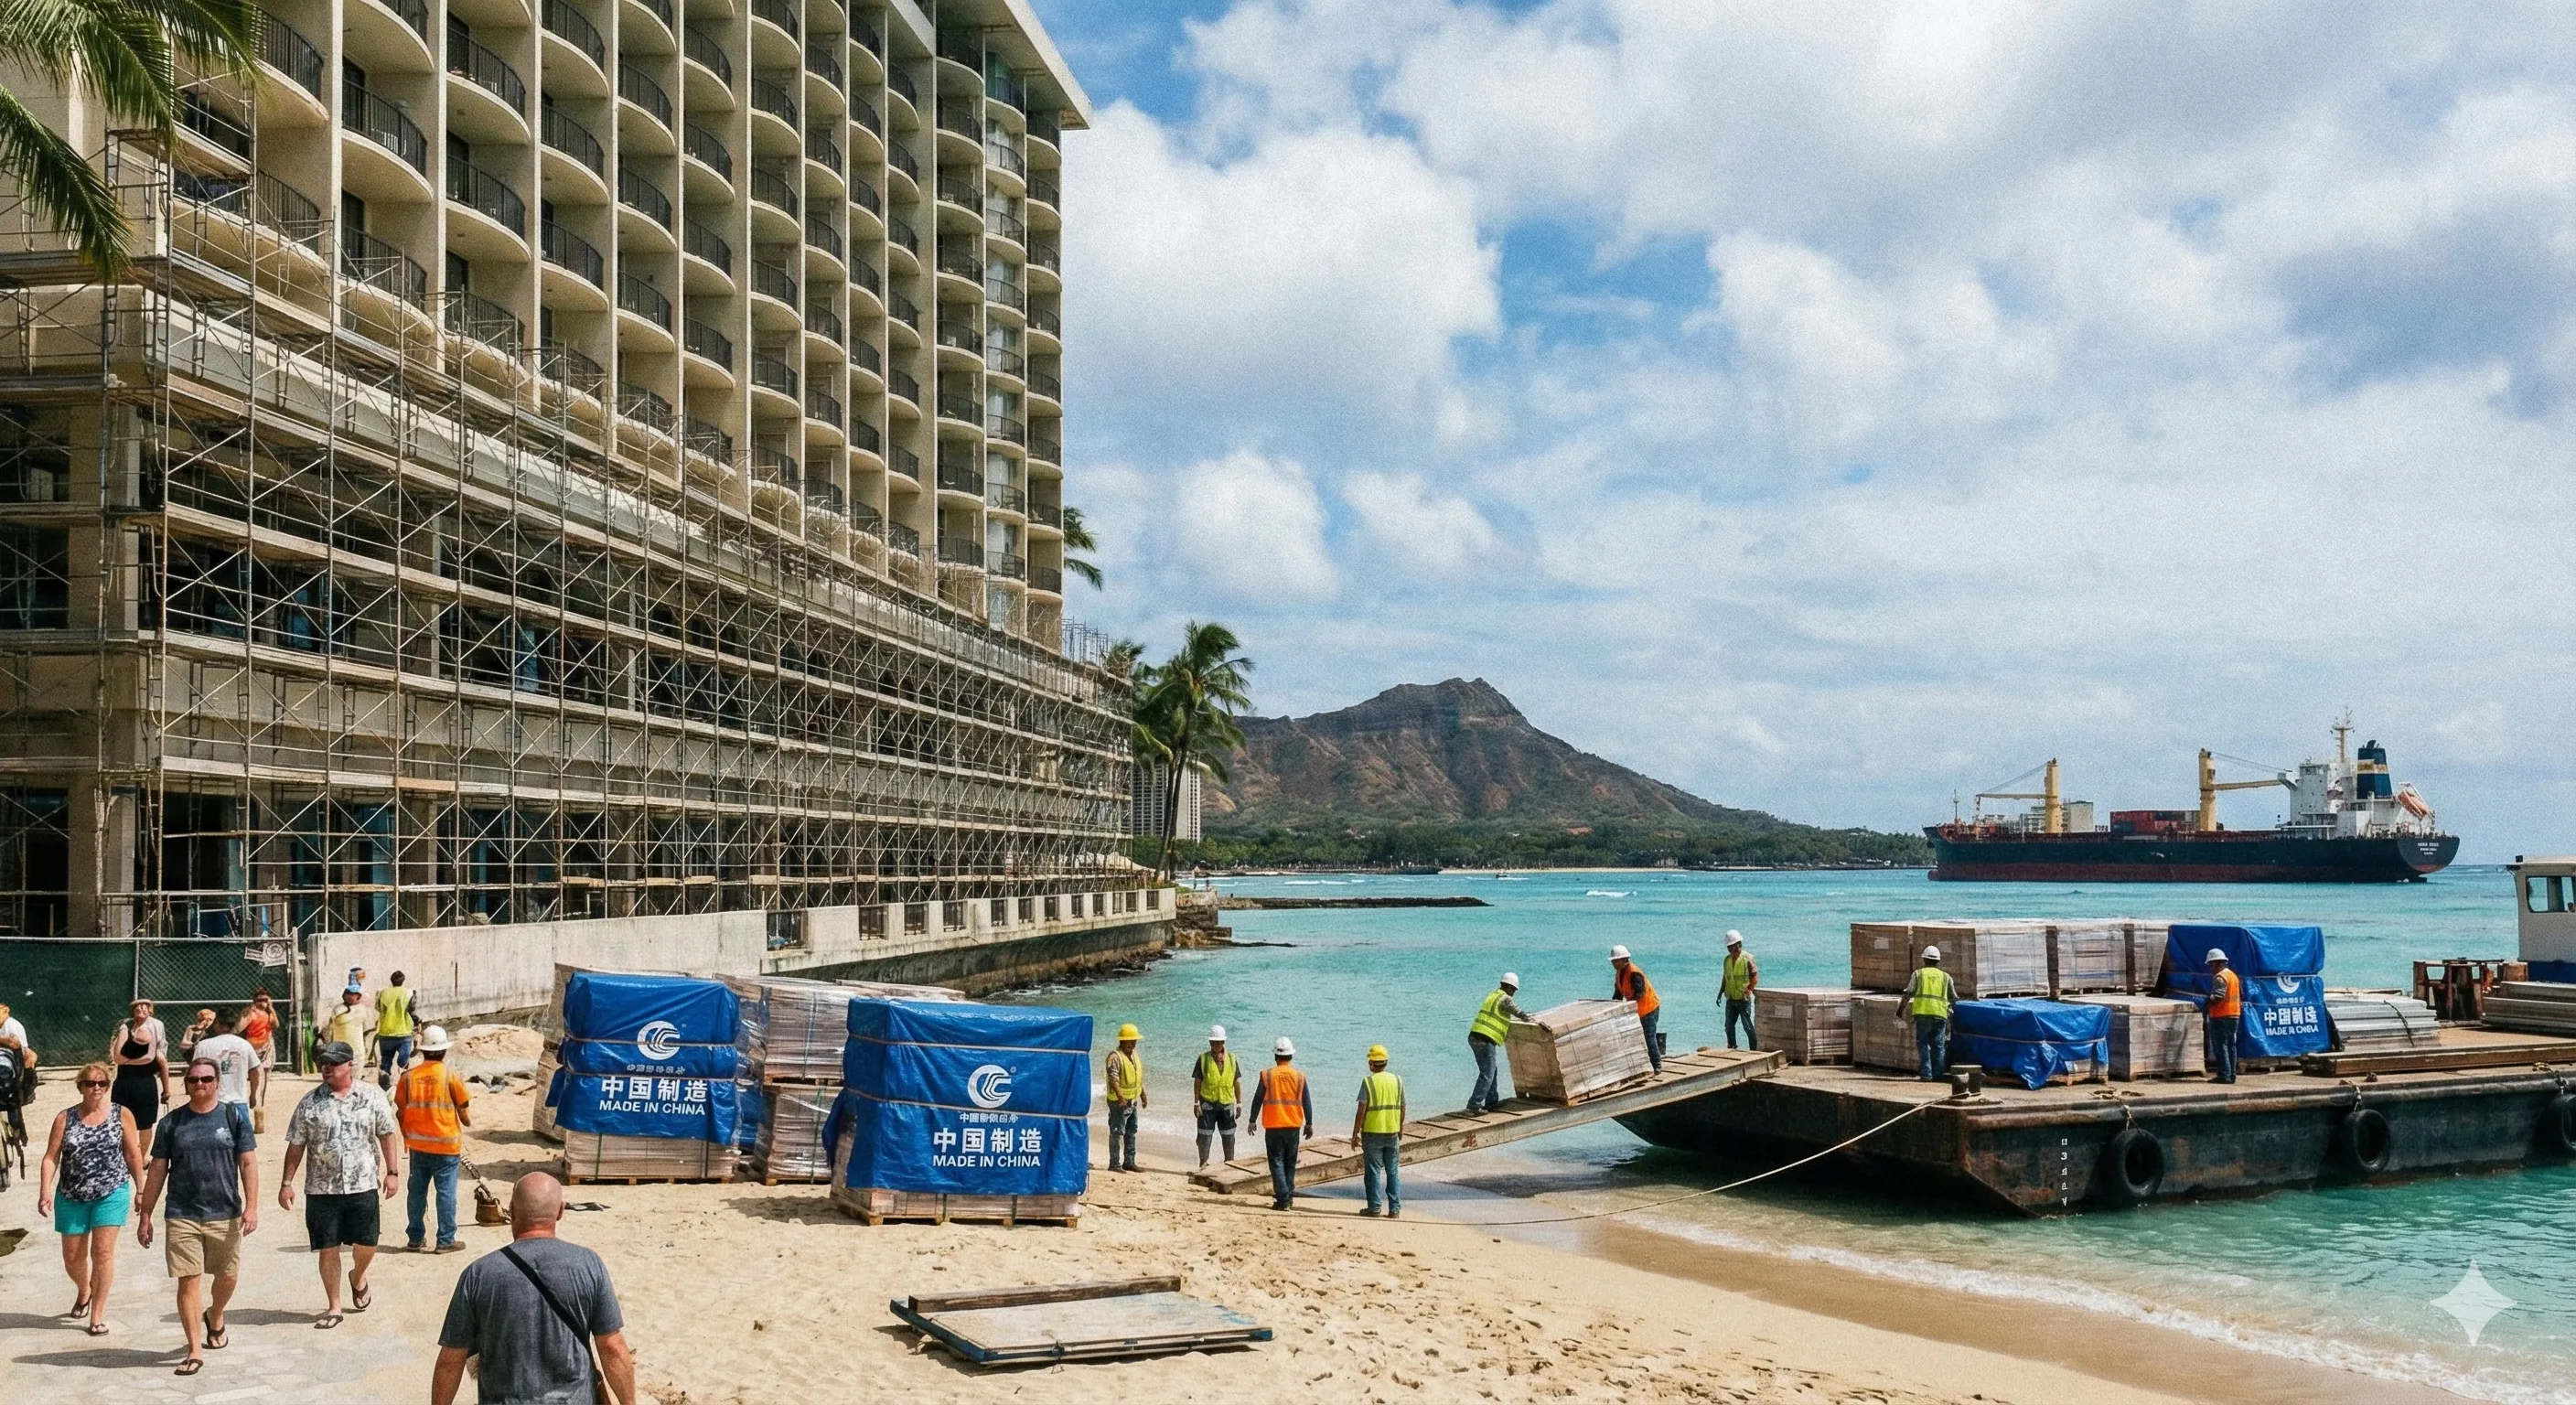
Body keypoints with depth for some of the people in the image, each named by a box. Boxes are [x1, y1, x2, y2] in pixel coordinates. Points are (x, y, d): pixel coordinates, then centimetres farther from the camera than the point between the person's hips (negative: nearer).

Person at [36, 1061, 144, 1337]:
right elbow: (51, 1157, -4)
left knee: (103, 1252, -8)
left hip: (111, 1194, -2)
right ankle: (84, 1291, 43)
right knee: (72, 1257, 11)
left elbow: (133, 1155, 3)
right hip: (72, 1197, 2)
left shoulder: (122, 1115, -2)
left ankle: (97, 1316, 0)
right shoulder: (66, 1118, 0)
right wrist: (45, 1192, -15)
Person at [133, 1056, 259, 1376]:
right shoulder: (171, 1123, 4)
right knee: (189, 1281, -3)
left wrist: (251, 1206, -9)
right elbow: (157, 1171, 7)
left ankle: (215, 1316, 43)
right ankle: (195, 1351, 5)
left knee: (228, 1277, 11)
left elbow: (248, 1163, -1)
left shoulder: (234, 1116, 0)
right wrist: (145, 1215, 6)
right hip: (182, 1217, 0)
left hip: (225, 1215, 0)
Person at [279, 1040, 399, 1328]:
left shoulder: (372, 1096, -1)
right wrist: (287, 1183, 0)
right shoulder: (310, 1102, -1)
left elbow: (386, 1134, 6)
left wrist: (391, 1171, 2)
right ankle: (333, 1307, 17)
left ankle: (358, 1277, 38)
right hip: (322, 1189, 0)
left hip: (363, 1186, 0)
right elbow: (296, 1145, 3)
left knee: (367, 1244, 5)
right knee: (328, 1249, 5)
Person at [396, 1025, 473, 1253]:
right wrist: (469, 1121, 18)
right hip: (446, 1145, -3)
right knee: (446, 1193, 3)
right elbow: (463, 1111, -4)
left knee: (416, 1191, 13)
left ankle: (415, 1239, 20)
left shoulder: (409, 1075, -2)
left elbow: (400, 1111, 4)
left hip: (417, 1145, 3)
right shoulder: (450, 1074, -10)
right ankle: (446, 1241, 6)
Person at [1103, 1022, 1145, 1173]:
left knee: (1131, 1132, 14)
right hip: (1119, 1102, -9)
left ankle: (1129, 1162, 23)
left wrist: (1143, 1096, 23)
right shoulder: (1115, 1056, -16)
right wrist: (1120, 1097, -34)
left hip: (1133, 1101, 9)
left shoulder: (1134, 1056, 13)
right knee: (1116, 1132, -5)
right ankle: (1114, 1164, -2)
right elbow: (1113, 1079, -25)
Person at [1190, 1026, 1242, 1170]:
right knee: (1205, 1136, 1)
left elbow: (1237, 1082, 7)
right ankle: (1203, 1164, 11)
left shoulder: (1232, 1059, 4)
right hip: (1207, 1104, -2)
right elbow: (1197, 1082, -3)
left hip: (1227, 1104, 2)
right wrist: (1196, 1103, -8)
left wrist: (1239, 1104, 5)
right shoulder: (1203, 1059, -3)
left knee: (1229, 1137, 10)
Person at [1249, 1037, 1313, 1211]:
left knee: (1277, 1162, 1)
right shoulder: (1299, 1076, -1)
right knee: (1290, 1163, 15)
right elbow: (1307, 1102, 4)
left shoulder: (1267, 1075, -5)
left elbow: (1257, 1099, -1)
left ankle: (1283, 1199, -7)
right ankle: (1289, 1196, 21)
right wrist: (1309, 1124, 13)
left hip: (1273, 1126, -2)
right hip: (1294, 1126, 2)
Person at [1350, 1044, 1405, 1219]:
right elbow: (1402, 1108, 8)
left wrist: (1355, 1133, -3)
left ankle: (1374, 1206, 5)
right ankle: (1395, 1208, 9)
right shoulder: (1397, 1081, 3)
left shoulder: (1368, 1082, -11)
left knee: (1373, 1171, 4)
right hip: (1392, 1132, 4)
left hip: (1372, 1133, -4)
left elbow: (1361, 1111, -12)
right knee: (1392, 1172, 10)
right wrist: (1401, 1129, 22)